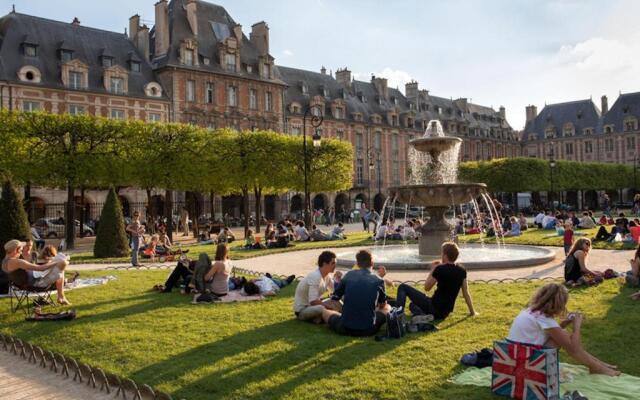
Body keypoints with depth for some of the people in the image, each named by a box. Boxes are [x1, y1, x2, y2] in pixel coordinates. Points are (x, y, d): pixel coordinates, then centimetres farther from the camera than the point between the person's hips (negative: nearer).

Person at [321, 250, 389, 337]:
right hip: (369, 330, 0)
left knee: (324, 311, 26)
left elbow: (334, 298, 10)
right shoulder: (379, 280, 0)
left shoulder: (349, 275, 2)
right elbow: (383, 305, 16)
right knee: (387, 308, 26)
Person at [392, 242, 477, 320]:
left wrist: (433, 269, 1)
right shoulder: (462, 271, 1)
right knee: (413, 304, 31)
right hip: (445, 314, 7)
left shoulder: (440, 269, -16)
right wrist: (472, 312, 15)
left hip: (434, 308, -7)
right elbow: (466, 293, 6)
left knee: (403, 287, 1)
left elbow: (427, 288, -4)